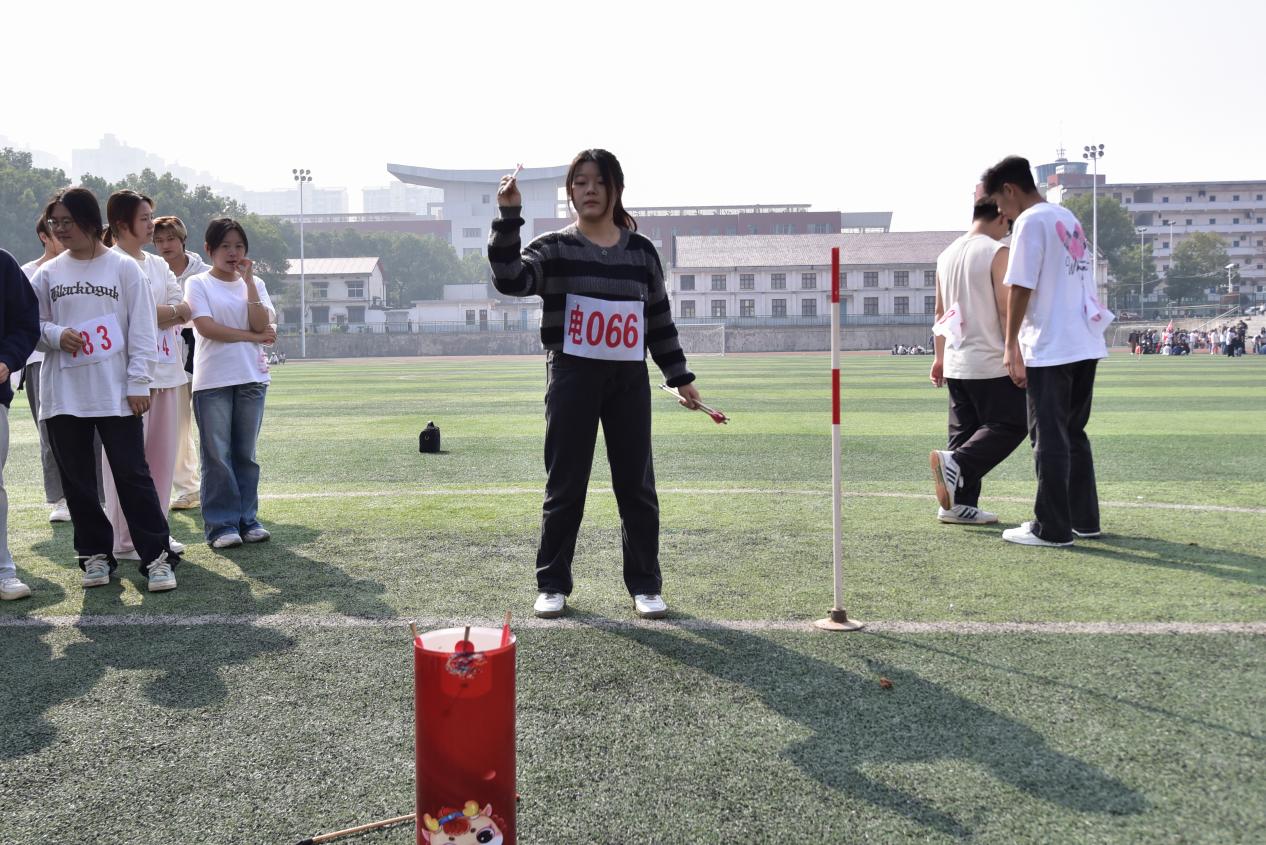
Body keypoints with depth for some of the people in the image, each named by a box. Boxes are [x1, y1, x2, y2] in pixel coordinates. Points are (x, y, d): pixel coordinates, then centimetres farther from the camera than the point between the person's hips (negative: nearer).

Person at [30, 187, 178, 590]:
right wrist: (56, 335, -11)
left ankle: (156, 556, 3)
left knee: (132, 474, -3)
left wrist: (138, 382, -7)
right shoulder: (47, 273, 8)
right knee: (76, 480, 8)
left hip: (116, 392, -3)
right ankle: (95, 554, 20)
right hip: (63, 394, 3)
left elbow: (141, 330, -1)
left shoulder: (124, 268, 1)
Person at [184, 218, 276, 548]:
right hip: (212, 380, -3)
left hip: (251, 378, 3)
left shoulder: (254, 284, 12)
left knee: (245, 453, 9)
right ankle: (221, 524, 5)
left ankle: (247, 518, 17)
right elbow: (206, 327, -11)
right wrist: (254, 337, -7)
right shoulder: (198, 283, 2)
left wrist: (249, 281, -8)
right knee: (217, 455, -1)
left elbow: (262, 324, -5)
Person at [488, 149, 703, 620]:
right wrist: (509, 218, -28)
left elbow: (660, 319, 13)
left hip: (630, 379, 3)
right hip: (572, 378, -2)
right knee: (565, 486, 2)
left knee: (637, 484, 6)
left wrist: (680, 377, 11)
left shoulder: (641, 251, 9)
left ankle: (645, 584, 17)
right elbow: (510, 280, -18)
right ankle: (553, 584, 16)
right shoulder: (555, 248, 0)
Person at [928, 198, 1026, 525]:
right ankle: (956, 462, -18)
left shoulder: (947, 254, 12)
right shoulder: (996, 252, -9)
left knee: (965, 433, 10)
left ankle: (959, 503, 8)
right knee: (1011, 426, 1)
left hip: (956, 363, 7)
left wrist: (940, 357, 21)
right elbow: (1005, 310, -14)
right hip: (991, 363, -7)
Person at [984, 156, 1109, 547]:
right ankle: (1084, 519, 22)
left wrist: (1011, 346, -10)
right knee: (1074, 435, 16)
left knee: (1050, 439, -2)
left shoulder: (1031, 221, -10)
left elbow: (1020, 288, -15)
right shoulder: (1068, 218, 17)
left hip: (1050, 349, -9)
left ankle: (1052, 528, 3)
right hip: (1085, 344, 9)